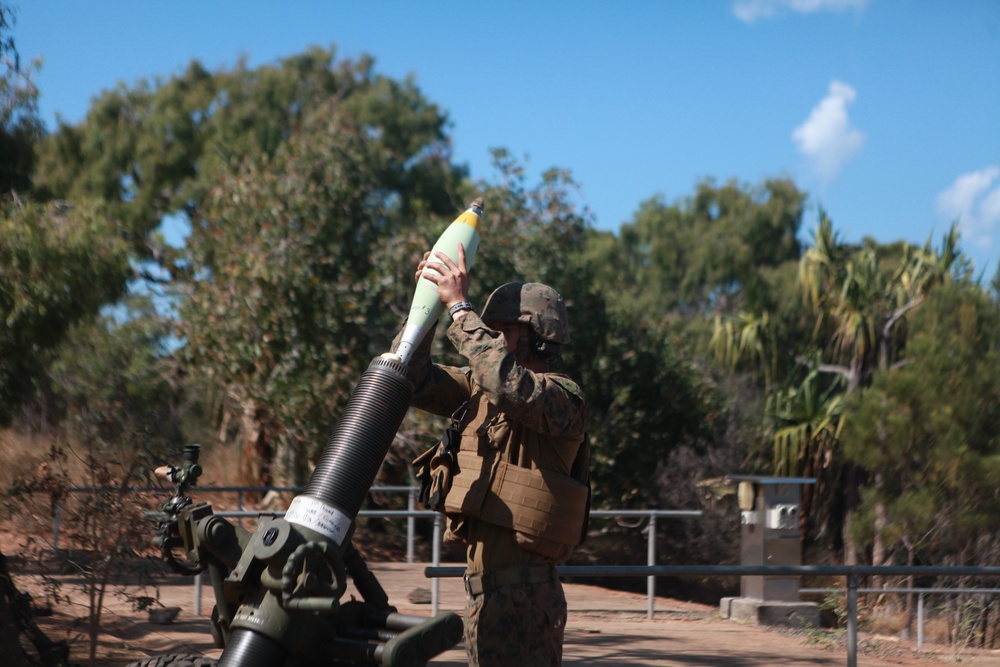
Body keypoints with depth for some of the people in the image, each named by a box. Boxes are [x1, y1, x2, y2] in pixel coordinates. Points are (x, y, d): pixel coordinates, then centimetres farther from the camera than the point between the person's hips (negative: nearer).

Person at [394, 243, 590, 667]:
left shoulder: (565, 398, -11)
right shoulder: (476, 387, 15)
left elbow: (510, 385, -31)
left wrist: (459, 307, -24)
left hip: (521, 588, -9)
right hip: (480, 580, 9)